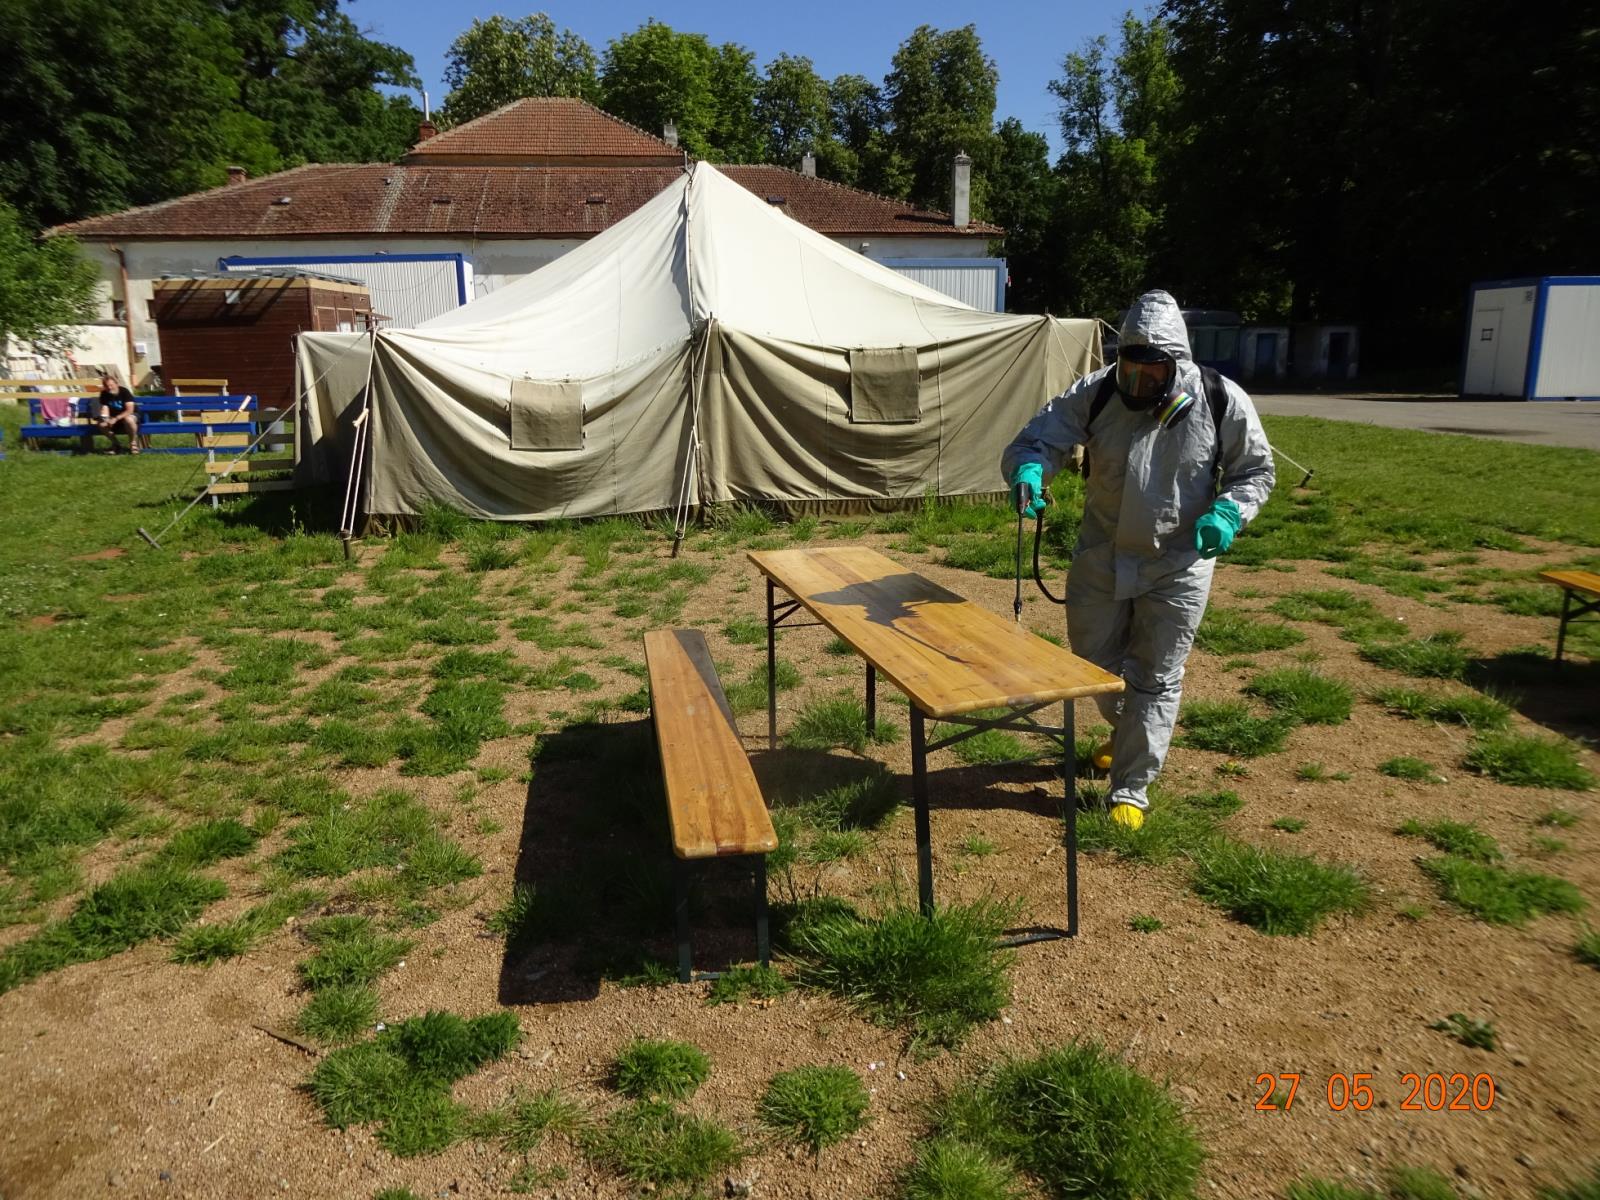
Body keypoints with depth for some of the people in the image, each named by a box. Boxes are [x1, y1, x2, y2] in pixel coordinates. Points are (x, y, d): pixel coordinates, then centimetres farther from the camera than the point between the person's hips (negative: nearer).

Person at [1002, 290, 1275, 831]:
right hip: (1102, 555, 3)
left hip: (1178, 565, -2)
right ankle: (1130, 730, 49)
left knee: (1156, 678, 5)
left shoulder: (1223, 402, -13)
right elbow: (1033, 440, -12)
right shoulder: (1095, 394, -12)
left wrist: (1226, 515, -18)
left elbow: (1255, 471, 1)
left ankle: (1131, 787, 19)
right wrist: (1028, 473, -36)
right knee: (1094, 661, 17)